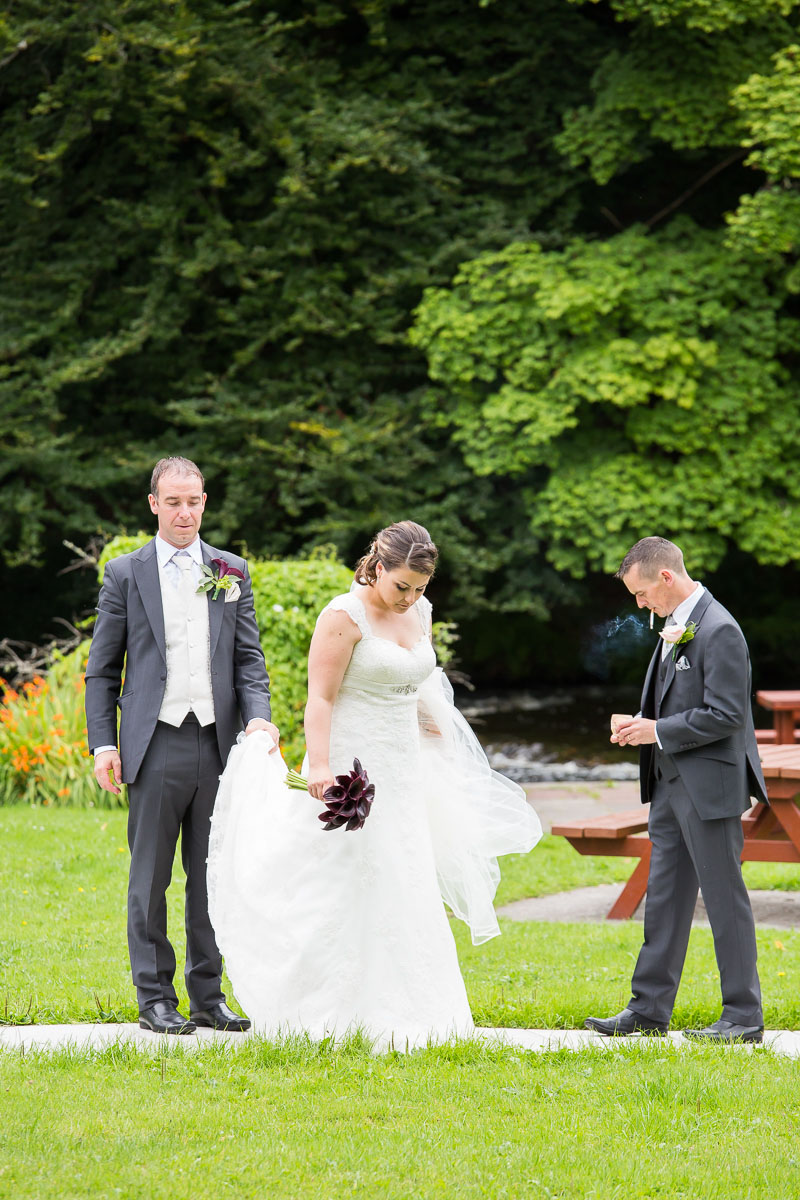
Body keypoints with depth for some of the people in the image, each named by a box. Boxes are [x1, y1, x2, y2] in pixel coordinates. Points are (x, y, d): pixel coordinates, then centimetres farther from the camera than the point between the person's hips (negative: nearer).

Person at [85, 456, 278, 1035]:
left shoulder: (232, 572, 11)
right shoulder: (125, 573, 4)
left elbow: (249, 658, 9)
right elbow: (102, 669, 5)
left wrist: (259, 717, -9)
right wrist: (103, 744, -3)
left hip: (217, 744, 2)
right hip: (155, 744, -2)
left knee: (212, 876, 7)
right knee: (151, 878, 1)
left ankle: (208, 995, 15)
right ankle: (155, 998, 7)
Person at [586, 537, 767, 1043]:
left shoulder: (718, 630, -17)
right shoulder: (675, 627, 13)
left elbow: (725, 714, -21)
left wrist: (660, 732, -15)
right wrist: (642, 723, 5)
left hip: (710, 786, -9)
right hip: (672, 783, 10)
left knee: (725, 897, -3)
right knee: (665, 897, 11)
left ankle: (744, 1016, 5)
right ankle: (649, 1010, 17)